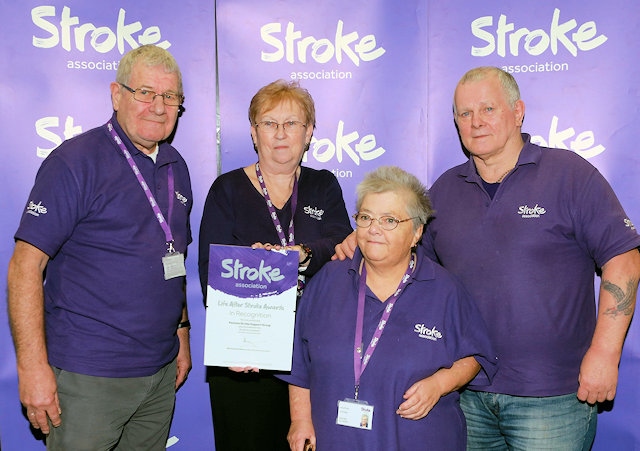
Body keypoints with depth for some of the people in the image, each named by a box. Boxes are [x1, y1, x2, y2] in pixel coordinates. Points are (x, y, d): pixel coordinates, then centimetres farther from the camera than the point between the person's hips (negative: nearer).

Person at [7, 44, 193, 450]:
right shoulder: (76, 161, -12)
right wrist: (34, 367, -19)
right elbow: (26, 264, -15)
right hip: (88, 375, -6)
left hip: (161, 371, 6)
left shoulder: (176, 166, 9)